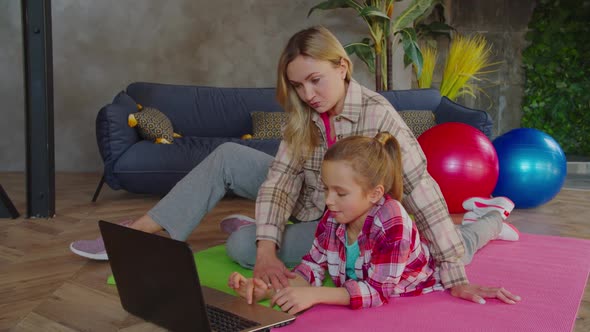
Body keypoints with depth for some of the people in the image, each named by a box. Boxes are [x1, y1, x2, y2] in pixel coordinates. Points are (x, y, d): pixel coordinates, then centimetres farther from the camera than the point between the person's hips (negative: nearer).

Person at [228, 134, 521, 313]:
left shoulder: (392, 223, -50)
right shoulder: (332, 218, -31)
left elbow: (379, 290, -46)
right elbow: (312, 267, -25)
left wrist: (315, 296, -55)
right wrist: (269, 289, -44)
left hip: (433, 260, -4)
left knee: (462, 243, 29)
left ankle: (494, 219, 60)